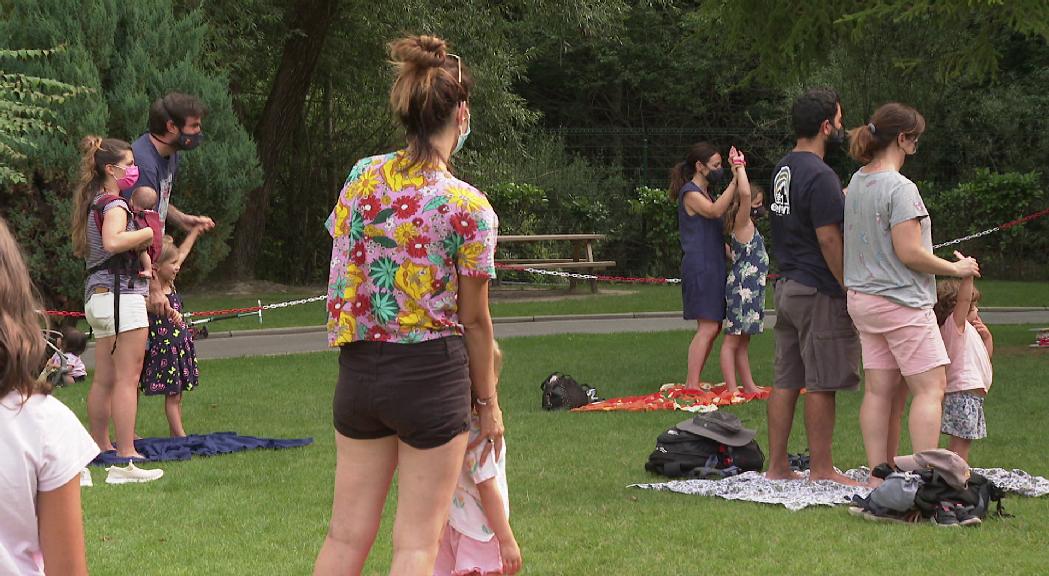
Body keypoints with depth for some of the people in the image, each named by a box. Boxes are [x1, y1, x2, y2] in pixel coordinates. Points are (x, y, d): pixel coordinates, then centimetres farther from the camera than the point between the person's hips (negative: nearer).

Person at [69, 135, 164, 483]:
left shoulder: (93, 203, 17)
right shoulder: (115, 204, -12)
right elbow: (112, 242, -32)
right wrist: (148, 232, -18)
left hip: (97, 294, 10)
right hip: (121, 292, -10)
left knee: (104, 379, 14)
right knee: (127, 379, -10)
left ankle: (99, 448, 21)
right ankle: (126, 460, -13)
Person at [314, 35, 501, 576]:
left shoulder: (362, 177, 1)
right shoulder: (468, 207, -13)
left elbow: (338, 281, 7)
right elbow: (474, 319, -5)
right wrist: (488, 402, 6)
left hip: (358, 370, 5)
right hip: (432, 375, -5)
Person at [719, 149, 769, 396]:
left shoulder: (746, 225, 13)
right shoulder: (742, 222, -14)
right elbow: (744, 194, -28)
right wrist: (740, 168, -22)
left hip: (750, 289, 10)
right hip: (742, 287, -10)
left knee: (742, 340, 14)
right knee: (732, 340, -8)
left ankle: (749, 386, 20)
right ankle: (732, 389, -9)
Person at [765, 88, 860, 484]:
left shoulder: (783, 170, 13)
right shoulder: (820, 176, -17)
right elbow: (828, 238, -20)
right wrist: (852, 289, -15)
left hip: (786, 285, 9)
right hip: (819, 292, -9)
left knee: (786, 381, 10)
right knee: (822, 385, -2)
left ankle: (777, 466, 13)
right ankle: (821, 469, 3)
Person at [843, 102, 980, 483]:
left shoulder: (857, 183, 9)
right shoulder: (900, 188, -17)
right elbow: (909, 253, -19)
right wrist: (956, 269, -7)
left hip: (862, 297, 8)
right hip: (901, 301, -8)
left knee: (879, 390, 8)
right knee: (930, 387, -3)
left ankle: (878, 476, 8)